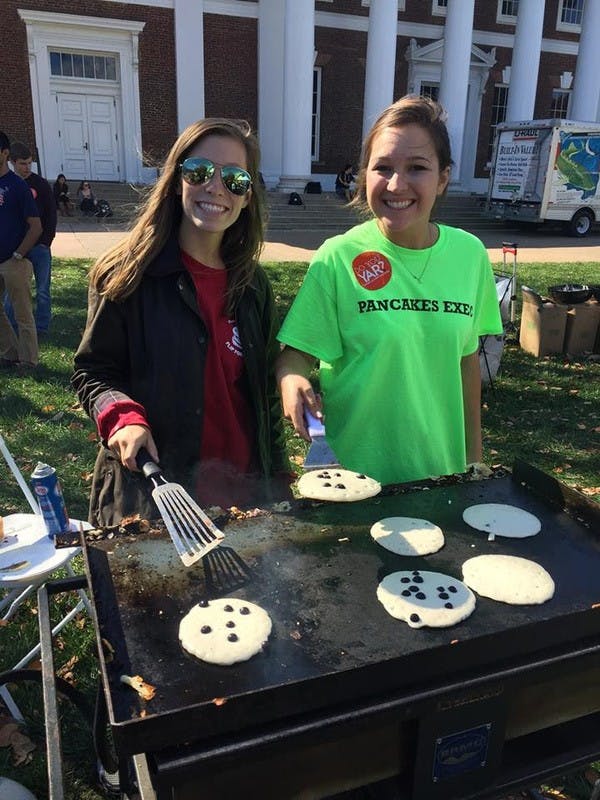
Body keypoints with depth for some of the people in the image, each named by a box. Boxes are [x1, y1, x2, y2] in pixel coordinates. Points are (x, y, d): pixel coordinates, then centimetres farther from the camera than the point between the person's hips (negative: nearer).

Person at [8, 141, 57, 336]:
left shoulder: (41, 184, 0)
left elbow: (51, 215, -1)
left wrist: (46, 241, -9)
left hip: (39, 246, -1)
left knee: (42, 291, 3)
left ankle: (42, 328, 15)